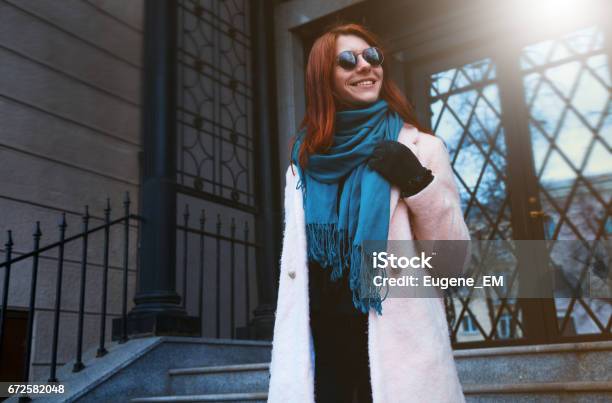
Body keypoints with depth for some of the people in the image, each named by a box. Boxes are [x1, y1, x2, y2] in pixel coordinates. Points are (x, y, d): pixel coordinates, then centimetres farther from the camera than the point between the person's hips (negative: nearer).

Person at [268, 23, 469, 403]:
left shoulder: (422, 147, -1)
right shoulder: (305, 160, 8)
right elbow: (294, 262, 10)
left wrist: (418, 185, -16)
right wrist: (288, 364, 10)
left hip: (397, 344, -2)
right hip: (320, 341, 3)